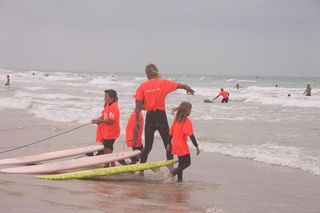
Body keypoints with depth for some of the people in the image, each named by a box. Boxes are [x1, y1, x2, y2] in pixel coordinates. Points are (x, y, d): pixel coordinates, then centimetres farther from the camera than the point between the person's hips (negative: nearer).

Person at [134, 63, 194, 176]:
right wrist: (189, 89, 30)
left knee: (147, 146, 13)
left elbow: (138, 105, -5)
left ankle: (141, 170, 16)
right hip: (161, 116, -2)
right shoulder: (164, 83, -3)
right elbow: (181, 85, 8)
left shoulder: (142, 86, -1)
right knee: (168, 145, 6)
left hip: (149, 117, 2)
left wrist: (137, 121, -1)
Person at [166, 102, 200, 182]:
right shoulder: (187, 121, -15)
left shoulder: (176, 119, 8)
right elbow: (191, 135, -18)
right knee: (187, 162, 1)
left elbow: (171, 132, 13)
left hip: (175, 145, 8)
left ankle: (179, 178, 14)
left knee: (181, 162, 18)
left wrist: (169, 143, 22)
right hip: (182, 146, -8)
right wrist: (197, 146, -16)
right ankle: (173, 173, -12)